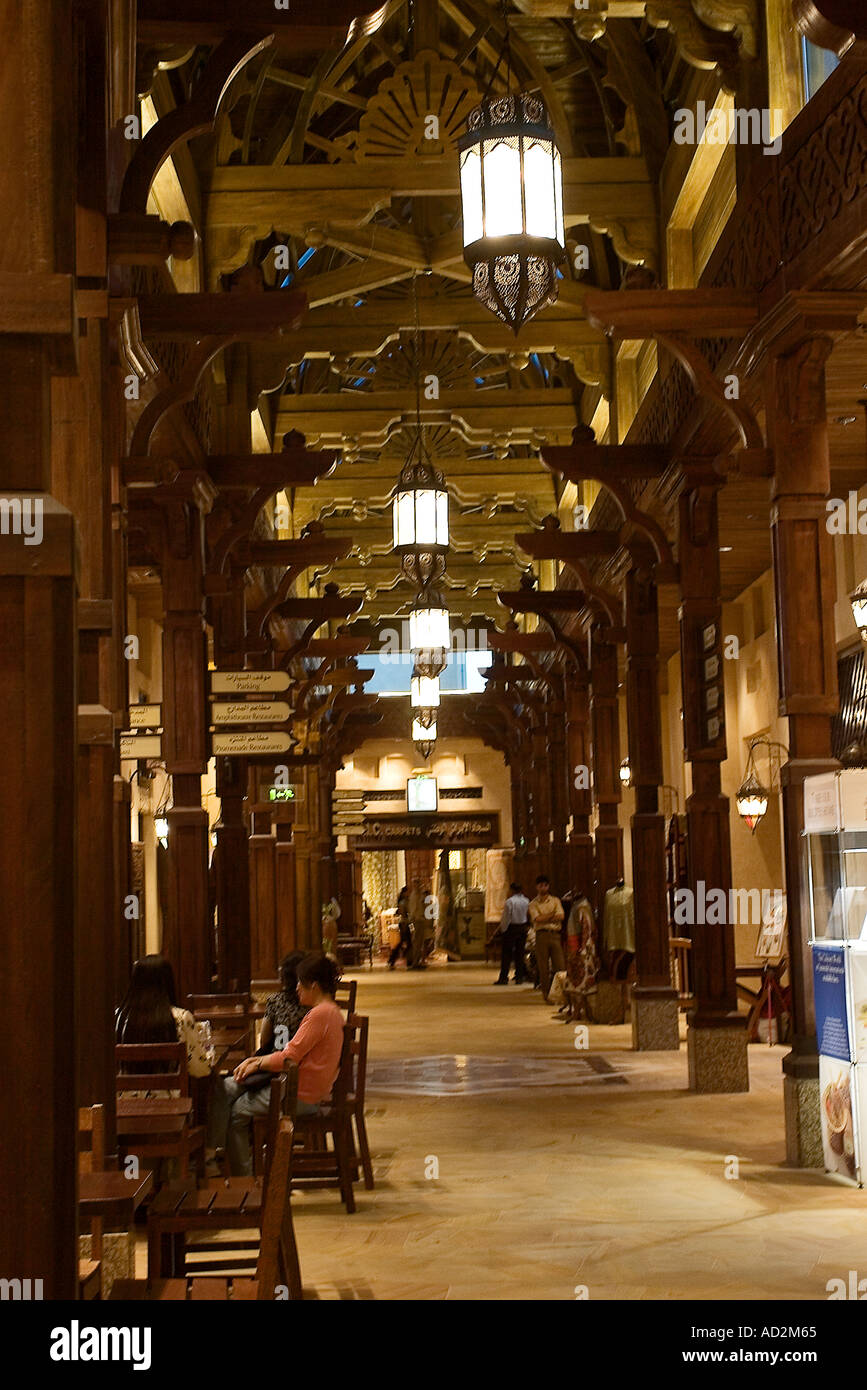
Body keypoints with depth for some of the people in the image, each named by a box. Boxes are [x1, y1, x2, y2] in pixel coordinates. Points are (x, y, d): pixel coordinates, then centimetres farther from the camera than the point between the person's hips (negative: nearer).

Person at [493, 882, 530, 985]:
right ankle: (519, 977, 11)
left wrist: (503, 929, -3)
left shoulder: (509, 902, -13)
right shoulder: (526, 901, 4)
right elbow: (528, 915, 6)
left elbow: (506, 918, -12)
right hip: (522, 928, 5)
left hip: (511, 928, -5)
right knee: (519, 954, 11)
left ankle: (503, 978, -2)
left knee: (506, 954, 0)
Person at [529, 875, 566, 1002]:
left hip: (555, 934, 2)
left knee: (560, 966, -7)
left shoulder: (555, 900, 16)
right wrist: (553, 914, -2)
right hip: (542, 935, -2)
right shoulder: (533, 904, 10)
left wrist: (544, 918, -5)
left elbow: (561, 916, 0)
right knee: (543, 967, -3)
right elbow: (538, 919, -7)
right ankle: (546, 995, 3)